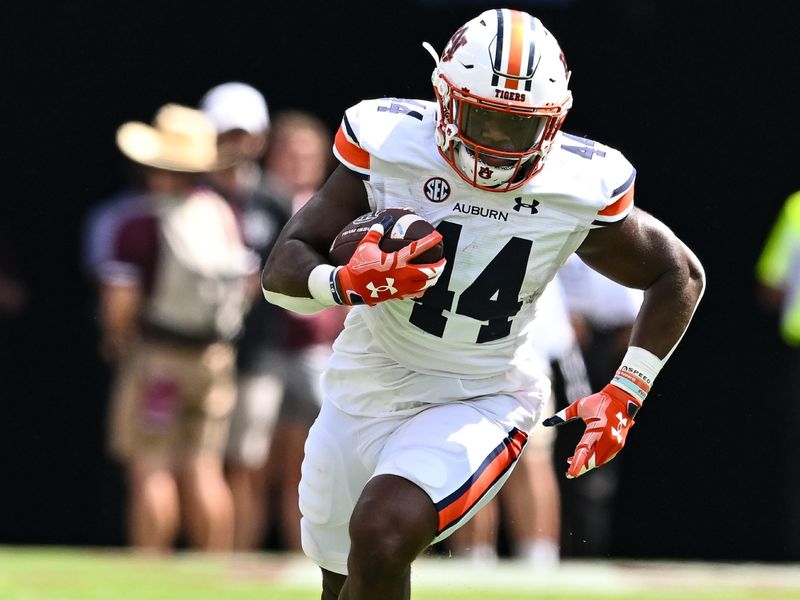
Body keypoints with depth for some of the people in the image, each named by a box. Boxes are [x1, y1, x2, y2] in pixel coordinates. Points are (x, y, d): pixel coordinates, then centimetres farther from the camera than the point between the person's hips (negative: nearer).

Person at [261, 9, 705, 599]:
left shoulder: (580, 190, -16)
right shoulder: (387, 146, -16)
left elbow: (680, 274, 2)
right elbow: (281, 272, -13)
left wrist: (625, 395, -7)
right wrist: (347, 283, -36)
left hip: (480, 401, -3)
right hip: (369, 383, 3)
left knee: (382, 538, -28)